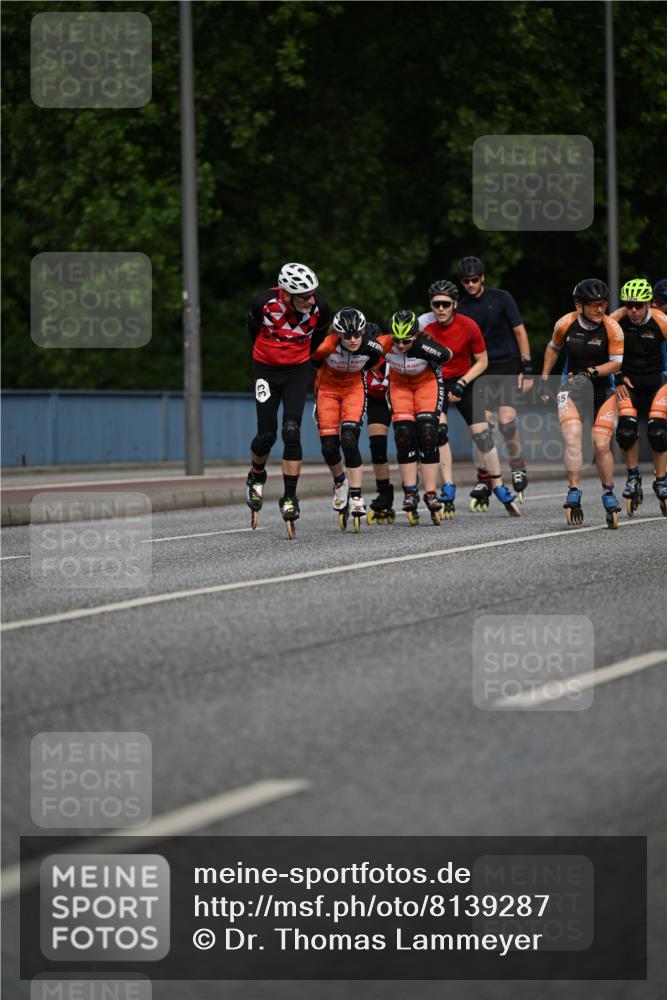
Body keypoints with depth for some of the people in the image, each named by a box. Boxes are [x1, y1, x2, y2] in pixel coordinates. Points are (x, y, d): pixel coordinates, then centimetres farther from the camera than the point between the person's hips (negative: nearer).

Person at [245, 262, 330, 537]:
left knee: (291, 432, -12)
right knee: (267, 434, -4)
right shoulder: (264, 303, -24)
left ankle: (289, 498, -6)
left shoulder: (320, 308, -20)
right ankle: (256, 476, 28)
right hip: (266, 369, 0)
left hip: (297, 371, 0)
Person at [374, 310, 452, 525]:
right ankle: (410, 494, -4)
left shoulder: (425, 346, -36)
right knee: (404, 434, -12)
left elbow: (448, 356, -16)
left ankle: (431, 495, -8)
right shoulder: (384, 344, -32)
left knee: (427, 434, -13)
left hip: (427, 381, -2)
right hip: (399, 384, 2)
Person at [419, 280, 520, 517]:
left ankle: (499, 488, 8)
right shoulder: (423, 324, -16)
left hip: (464, 381, 0)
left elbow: (482, 361, -5)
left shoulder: (468, 326, -16)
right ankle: (448, 490, -13)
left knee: (481, 433, -4)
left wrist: (462, 383, -17)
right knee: (439, 431, -19)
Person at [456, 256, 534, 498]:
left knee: (506, 419, -18)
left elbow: (520, 332, -2)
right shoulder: (462, 308, 5)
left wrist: (527, 369, -7)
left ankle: (518, 467, 2)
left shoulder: (500, 298, -4)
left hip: (507, 366, -3)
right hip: (482, 369, 3)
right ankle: (484, 479, 8)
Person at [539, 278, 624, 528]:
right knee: (572, 437, -20)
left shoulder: (612, 328, -15)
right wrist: (544, 379, 11)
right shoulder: (565, 324, -9)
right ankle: (574, 493, -17)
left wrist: (591, 372, -26)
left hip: (602, 388, -1)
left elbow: (617, 363, -11)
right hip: (571, 385, 1)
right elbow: (553, 348, 11)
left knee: (601, 446, -5)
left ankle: (609, 495, 16)